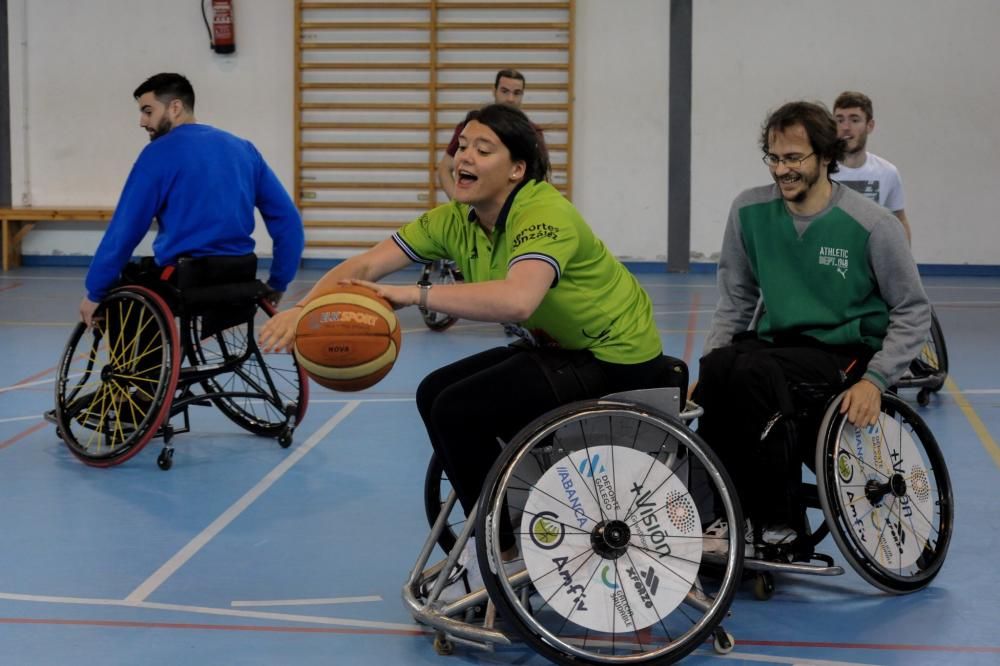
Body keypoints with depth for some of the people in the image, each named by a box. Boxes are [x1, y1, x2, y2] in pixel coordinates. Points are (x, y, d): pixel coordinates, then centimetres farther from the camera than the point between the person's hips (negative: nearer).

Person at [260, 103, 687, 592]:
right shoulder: (455, 220, -3)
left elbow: (517, 299, -47)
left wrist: (415, 294, -45)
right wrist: (303, 308, -24)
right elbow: (366, 265, -7)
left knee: (458, 409, -16)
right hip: (555, 347, 9)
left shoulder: (544, 215, -27)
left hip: (614, 358, -8)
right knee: (435, 394, 5)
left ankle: (507, 551, 4)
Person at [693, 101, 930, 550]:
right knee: (717, 368, -31)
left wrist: (875, 380, -14)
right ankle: (717, 512, -20)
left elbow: (913, 311, -2)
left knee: (752, 372, -33)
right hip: (774, 341, 4)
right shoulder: (749, 212, 1)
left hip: (843, 351, -4)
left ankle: (777, 523, -20)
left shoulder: (872, 225, -10)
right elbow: (735, 301, 12)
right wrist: (709, 362, -2)